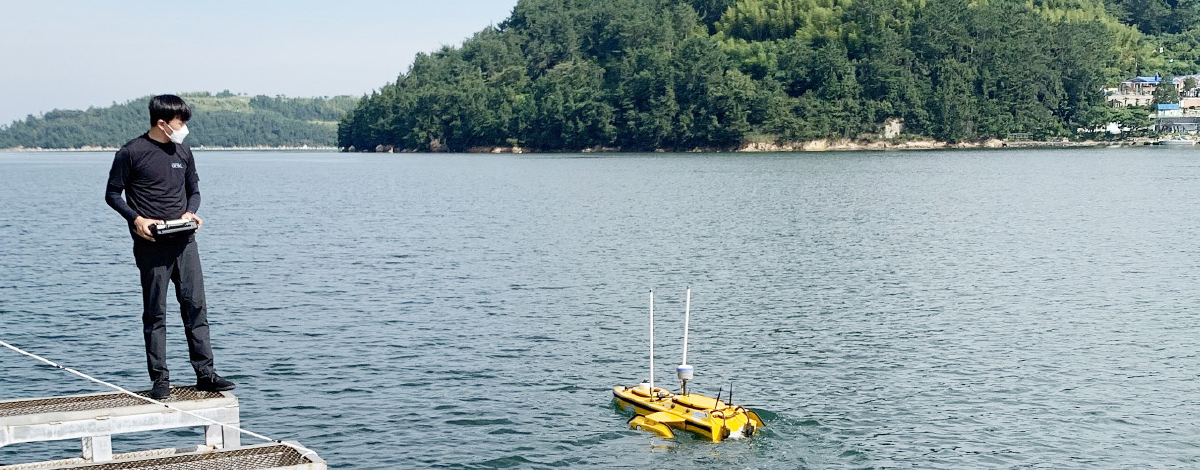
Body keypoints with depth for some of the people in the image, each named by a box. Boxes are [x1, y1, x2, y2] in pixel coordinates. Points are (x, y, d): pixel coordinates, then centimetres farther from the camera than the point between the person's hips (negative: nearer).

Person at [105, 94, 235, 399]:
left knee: (195, 305, 1)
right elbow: (112, 194, 1)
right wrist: (136, 219, -13)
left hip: (184, 241, 4)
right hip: (151, 244, -4)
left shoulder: (183, 153, 11)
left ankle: (205, 373, 5)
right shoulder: (131, 153, -4)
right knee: (155, 312, 1)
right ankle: (160, 379, 7)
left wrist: (191, 212, 0)